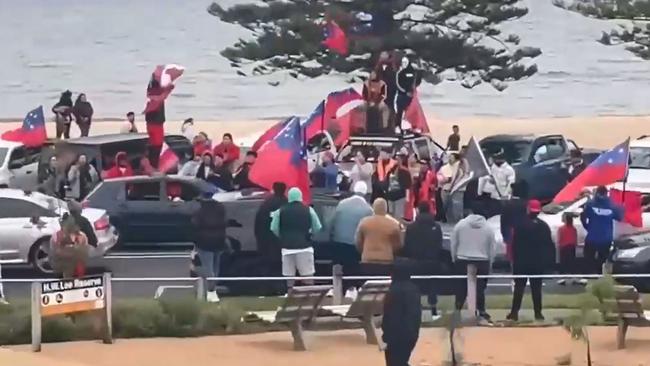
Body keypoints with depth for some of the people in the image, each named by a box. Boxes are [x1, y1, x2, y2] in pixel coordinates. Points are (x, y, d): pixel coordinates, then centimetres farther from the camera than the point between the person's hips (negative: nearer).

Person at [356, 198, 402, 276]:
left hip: (367, 262, 2)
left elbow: (358, 243, 11)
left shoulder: (364, 222, 4)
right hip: (386, 262, -1)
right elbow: (398, 245, 6)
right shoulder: (394, 224, -1)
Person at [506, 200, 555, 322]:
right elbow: (549, 245, 5)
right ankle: (538, 313, 3)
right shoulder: (544, 226, 2)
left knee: (519, 286, 0)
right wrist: (549, 260, 11)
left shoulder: (521, 225, -9)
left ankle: (515, 312, -4)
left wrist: (514, 259, -3)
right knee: (536, 287, 5)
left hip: (522, 261, -3)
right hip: (538, 262, 3)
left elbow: (515, 244, -9)